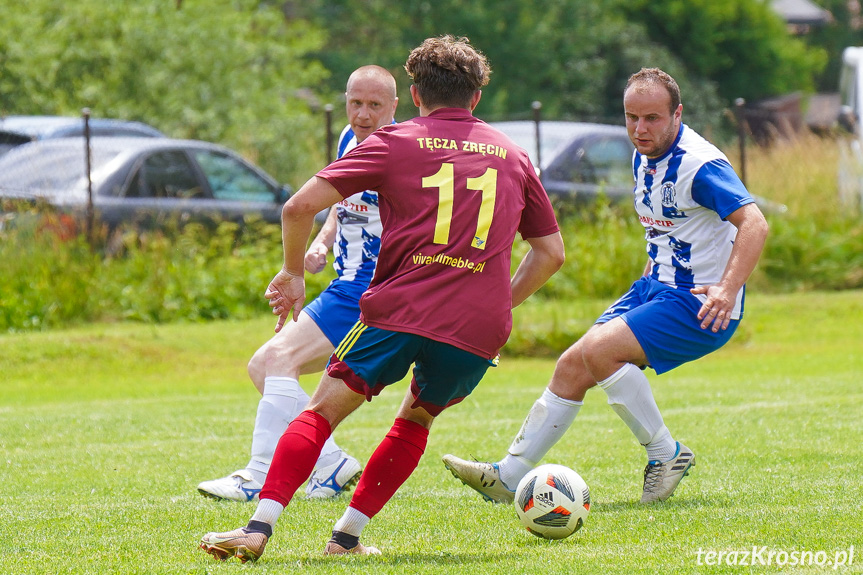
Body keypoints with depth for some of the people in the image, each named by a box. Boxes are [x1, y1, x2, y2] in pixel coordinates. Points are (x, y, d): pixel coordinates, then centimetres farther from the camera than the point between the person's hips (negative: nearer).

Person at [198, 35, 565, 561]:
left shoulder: (395, 143, 9)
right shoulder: (512, 156, 19)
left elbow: (300, 207, 1)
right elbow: (552, 252, 23)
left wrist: (293, 272, 15)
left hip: (401, 308, -3)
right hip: (480, 329, 3)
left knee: (324, 410, 5)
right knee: (416, 418, 25)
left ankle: (259, 528, -9)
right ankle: (347, 535, 19)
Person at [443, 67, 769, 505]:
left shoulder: (699, 165, -20)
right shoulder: (643, 158, 9)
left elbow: (754, 223, -31)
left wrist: (728, 289, -43)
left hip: (700, 305, -9)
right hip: (656, 288, 9)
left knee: (600, 350, -25)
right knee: (572, 366, 1)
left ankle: (666, 454, -9)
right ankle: (509, 476, 9)